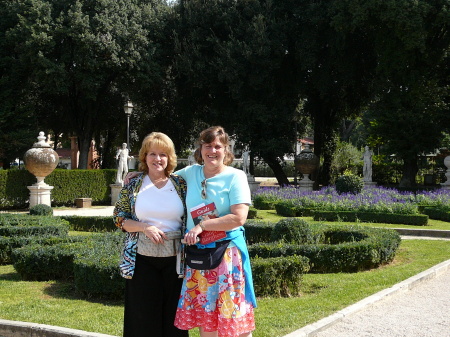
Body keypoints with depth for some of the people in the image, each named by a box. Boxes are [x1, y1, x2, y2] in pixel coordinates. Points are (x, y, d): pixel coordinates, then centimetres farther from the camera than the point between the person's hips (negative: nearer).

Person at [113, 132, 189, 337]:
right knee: (143, 317, 5)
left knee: (174, 318, 7)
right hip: (142, 259, -1)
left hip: (175, 259, 1)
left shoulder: (180, 184, 4)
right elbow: (119, 218, 2)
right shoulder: (133, 184, 2)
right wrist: (146, 227, -14)